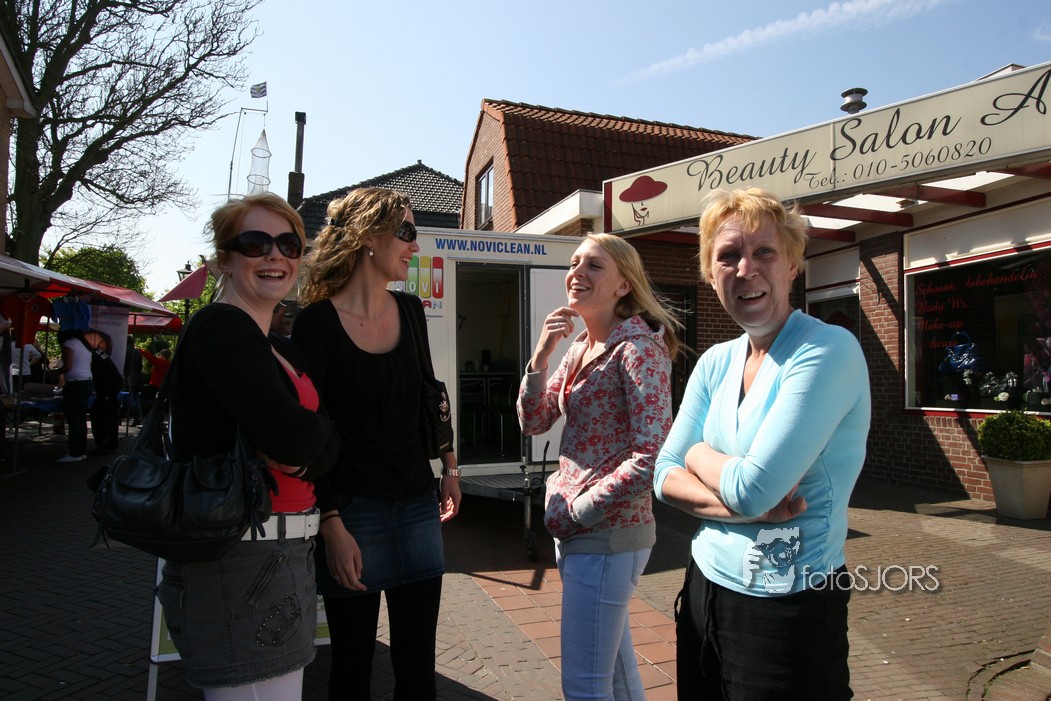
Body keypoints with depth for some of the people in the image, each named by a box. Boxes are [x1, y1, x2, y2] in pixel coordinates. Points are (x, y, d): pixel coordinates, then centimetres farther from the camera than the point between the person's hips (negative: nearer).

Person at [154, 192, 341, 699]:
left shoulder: (282, 350, 14)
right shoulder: (220, 327, -12)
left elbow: (325, 445, 8)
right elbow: (290, 438, -25)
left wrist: (304, 455, -13)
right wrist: (320, 430, -4)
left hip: (284, 556, 9)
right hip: (235, 562, -9)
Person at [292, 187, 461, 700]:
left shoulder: (410, 311, 6)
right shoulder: (317, 322, -11)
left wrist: (448, 469, 18)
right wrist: (332, 525, -14)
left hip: (417, 508, 5)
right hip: (353, 513, -5)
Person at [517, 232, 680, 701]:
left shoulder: (639, 348, -16)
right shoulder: (579, 349, 10)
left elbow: (652, 458, -23)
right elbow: (533, 422, 6)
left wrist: (576, 512, -16)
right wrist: (541, 354, -8)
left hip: (608, 535, -8)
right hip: (575, 530, 8)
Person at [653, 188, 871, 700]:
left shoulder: (830, 350, -17)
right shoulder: (715, 363, 3)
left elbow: (754, 488, -25)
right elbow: (665, 478, 1)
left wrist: (700, 456, -5)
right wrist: (736, 504, -16)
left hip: (790, 610, -6)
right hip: (705, 588, 6)